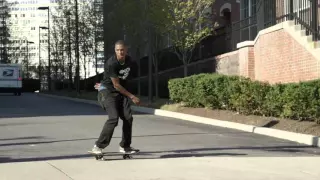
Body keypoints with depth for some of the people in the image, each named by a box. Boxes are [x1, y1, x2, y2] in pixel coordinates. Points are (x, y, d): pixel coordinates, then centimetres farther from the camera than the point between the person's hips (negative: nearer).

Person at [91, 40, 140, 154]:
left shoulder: (129, 61, -3)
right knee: (113, 118, -20)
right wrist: (132, 97, -18)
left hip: (122, 91, 7)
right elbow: (116, 85, -22)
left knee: (128, 118, -4)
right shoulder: (111, 64, -24)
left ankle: (125, 146, 10)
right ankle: (98, 146, -12)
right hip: (108, 91, -6)